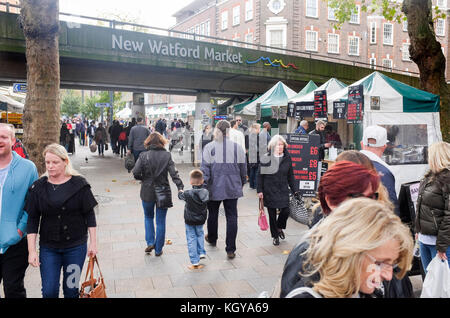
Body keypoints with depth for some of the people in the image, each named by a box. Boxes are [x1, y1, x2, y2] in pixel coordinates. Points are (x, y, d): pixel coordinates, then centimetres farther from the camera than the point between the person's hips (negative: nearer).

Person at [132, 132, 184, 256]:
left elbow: (135, 173, -12)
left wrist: (144, 179, 7)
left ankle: (150, 242, 12)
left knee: (148, 217, 23)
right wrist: (180, 187, -17)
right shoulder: (167, 155, -5)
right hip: (163, 193, 0)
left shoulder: (143, 155, -6)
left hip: (147, 192, 0)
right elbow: (174, 173, -14)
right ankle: (158, 249, 15)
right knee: (161, 221, 9)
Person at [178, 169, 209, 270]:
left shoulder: (188, 193, -19)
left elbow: (181, 195, 1)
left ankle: (195, 262, 6)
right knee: (200, 234, 29)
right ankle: (201, 252, 26)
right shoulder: (205, 192, -12)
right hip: (201, 220, 3)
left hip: (190, 221, -3)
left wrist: (180, 192, 23)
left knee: (191, 239, 5)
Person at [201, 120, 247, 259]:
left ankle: (212, 239, 41)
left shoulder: (209, 147, -8)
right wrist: (242, 183, 21)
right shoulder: (237, 147, -2)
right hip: (232, 188, 1)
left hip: (214, 188, -1)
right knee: (232, 217, 5)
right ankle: (230, 249, 5)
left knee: (213, 214, 19)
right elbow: (243, 169, 7)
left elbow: (205, 168, -11)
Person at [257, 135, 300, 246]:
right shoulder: (266, 158, -7)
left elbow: (290, 175, 10)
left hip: (283, 190, 3)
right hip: (269, 191, -2)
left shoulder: (287, 158, 3)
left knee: (286, 211, -4)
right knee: (272, 214, 5)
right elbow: (260, 175, -4)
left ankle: (279, 227, 28)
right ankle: (275, 236, 24)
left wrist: (295, 190, 6)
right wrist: (260, 190, -8)